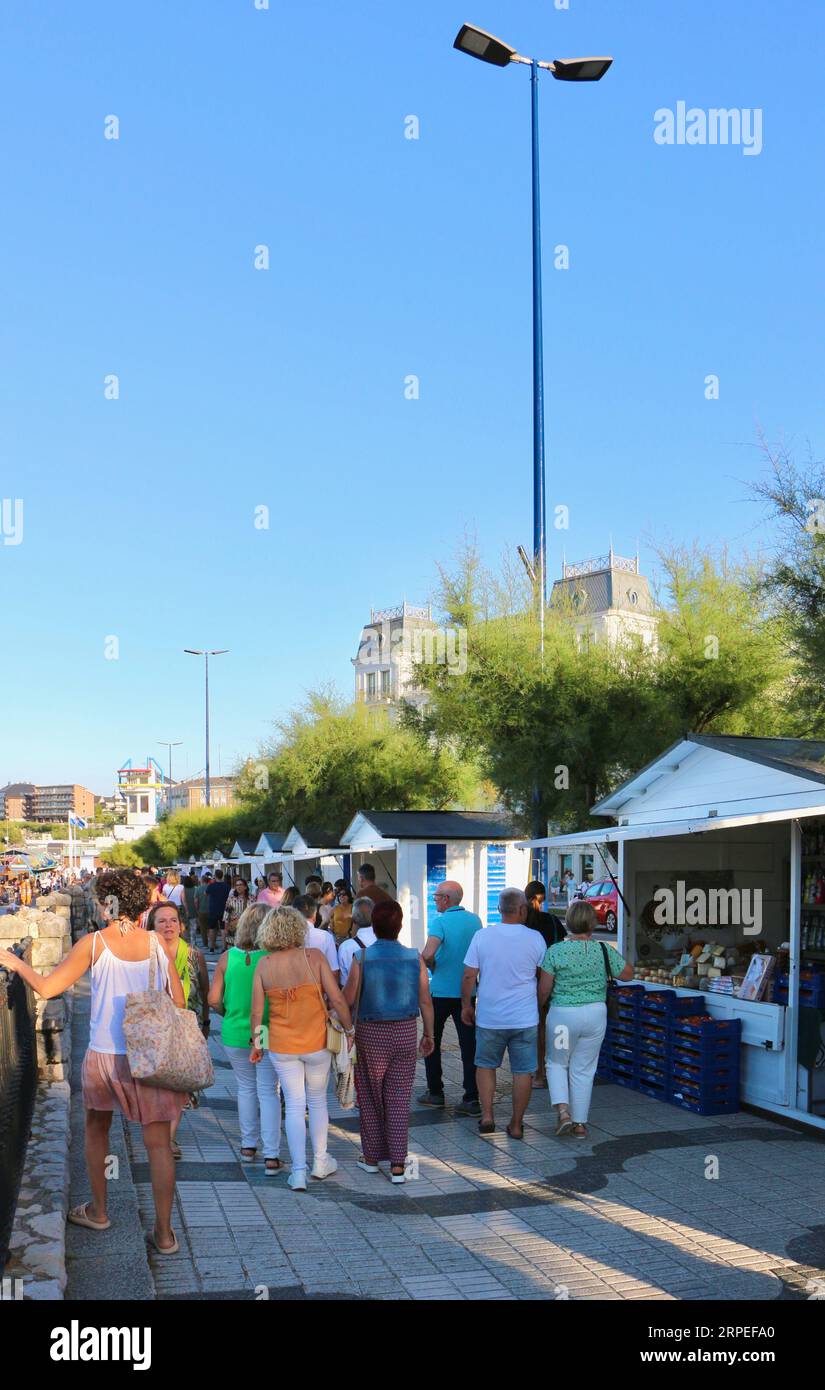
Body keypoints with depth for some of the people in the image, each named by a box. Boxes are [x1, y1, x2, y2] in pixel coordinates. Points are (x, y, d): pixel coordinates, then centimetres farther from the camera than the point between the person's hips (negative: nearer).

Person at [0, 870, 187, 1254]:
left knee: (96, 1129, 24)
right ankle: (164, 1232, 6)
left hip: (103, 1056, 0)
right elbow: (179, 1002, -1)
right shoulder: (155, 944, -3)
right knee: (158, 1143, 5)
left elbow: (46, 988, -9)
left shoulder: (94, 943, -9)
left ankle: (97, 1211, 36)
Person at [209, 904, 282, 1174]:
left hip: (234, 1034, 3)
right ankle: (271, 1156, 1)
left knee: (246, 1087, 20)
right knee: (269, 1092, 5)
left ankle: (248, 1146, 30)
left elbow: (213, 1000, -6)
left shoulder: (227, 958, -7)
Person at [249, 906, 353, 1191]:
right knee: (317, 1100, 18)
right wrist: (349, 1030, 2)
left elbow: (256, 1012, -3)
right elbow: (337, 999, -11)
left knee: (294, 1105, 9)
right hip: (316, 1042, -1)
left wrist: (256, 1043, 11)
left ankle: (299, 1172, 6)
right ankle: (320, 1162, 29)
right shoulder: (314, 956, -11)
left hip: (282, 1046, 1)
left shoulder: (263, 965, -6)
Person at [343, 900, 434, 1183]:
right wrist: (429, 1035, 10)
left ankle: (372, 1157, 25)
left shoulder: (362, 957, -12)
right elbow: (425, 1002, -2)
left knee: (370, 1098, 15)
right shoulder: (414, 958, -7)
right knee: (399, 1099, 8)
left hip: (370, 1033, -1)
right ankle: (398, 1164, 7)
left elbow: (348, 999, -11)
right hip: (405, 1032, 1)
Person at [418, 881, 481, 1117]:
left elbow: (427, 955, -27)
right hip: (467, 991, 4)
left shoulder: (441, 922, -15)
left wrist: (432, 967, -7)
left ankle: (435, 1092, 20)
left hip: (441, 991, -4)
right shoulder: (475, 920, 3)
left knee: (432, 1042, 14)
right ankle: (472, 1098, 0)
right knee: (469, 1044, 4)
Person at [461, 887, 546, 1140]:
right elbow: (544, 978, 6)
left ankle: (487, 1116, 12)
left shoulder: (482, 936, -6)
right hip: (525, 1018, 0)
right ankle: (516, 1124, 13)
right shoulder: (535, 939, -5)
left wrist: (466, 1005, 10)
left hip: (489, 1017, 1)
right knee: (523, 1071, 9)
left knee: (485, 1065, 18)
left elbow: (469, 976, -3)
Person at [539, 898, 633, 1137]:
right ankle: (580, 1123, 18)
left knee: (556, 1063, 18)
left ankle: (563, 1110, 0)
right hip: (596, 1014, 2)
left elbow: (544, 990, -8)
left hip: (563, 1014, -2)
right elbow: (628, 974, 8)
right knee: (583, 1069, 13)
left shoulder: (555, 951, -12)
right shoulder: (604, 951, -6)